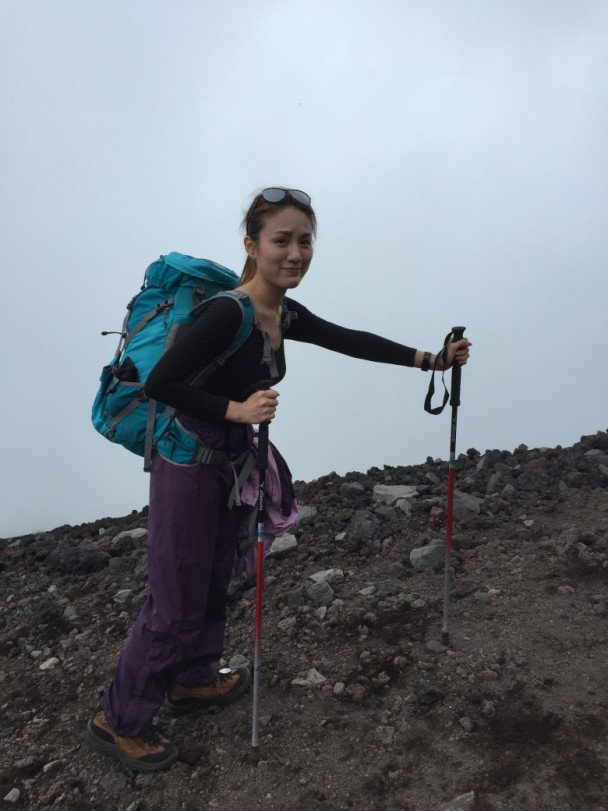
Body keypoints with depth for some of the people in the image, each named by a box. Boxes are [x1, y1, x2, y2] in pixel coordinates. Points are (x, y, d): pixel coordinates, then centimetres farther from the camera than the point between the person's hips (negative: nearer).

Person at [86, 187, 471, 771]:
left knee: (214, 580, 21)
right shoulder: (229, 312, -24)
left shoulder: (286, 315, 2)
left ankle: (193, 680, 43)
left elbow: (354, 342, 9)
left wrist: (431, 359, 10)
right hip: (187, 464, -8)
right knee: (176, 602, 0)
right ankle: (117, 722, 21)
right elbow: (159, 384, -24)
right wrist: (237, 409, -24)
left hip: (231, 461, 8)